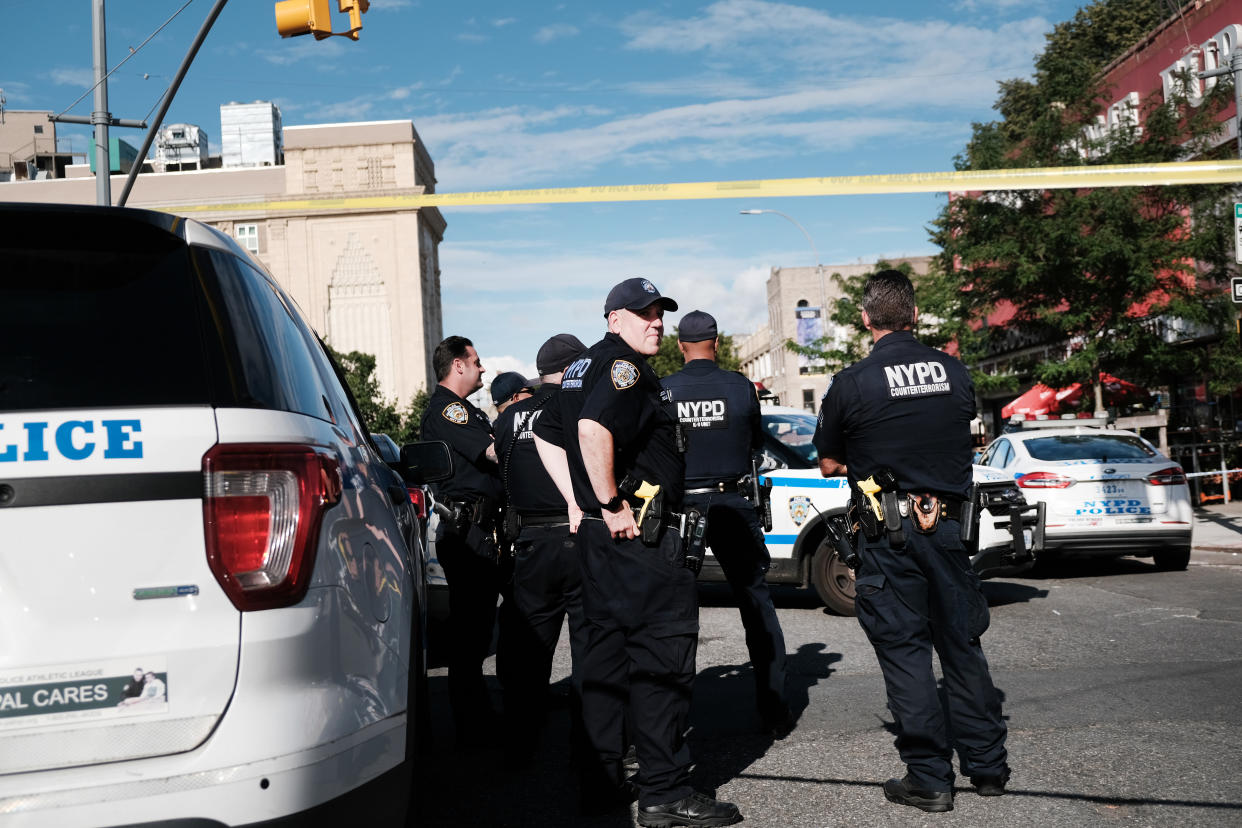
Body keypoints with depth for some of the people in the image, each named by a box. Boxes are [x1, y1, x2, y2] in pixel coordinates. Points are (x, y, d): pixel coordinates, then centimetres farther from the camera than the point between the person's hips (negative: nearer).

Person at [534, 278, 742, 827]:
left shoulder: (585, 367, 19)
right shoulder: (624, 365, -11)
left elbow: (546, 434, 27)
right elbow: (593, 428, -29)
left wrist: (580, 504, 20)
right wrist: (611, 504, -21)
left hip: (599, 530, 10)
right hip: (638, 532, -10)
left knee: (607, 647, 14)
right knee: (662, 650, -7)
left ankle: (602, 779, 20)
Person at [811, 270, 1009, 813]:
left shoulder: (851, 385, -10)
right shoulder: (954, 372, 2)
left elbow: (829, 466, 1)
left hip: (888, 535, -4)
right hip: (948, 524, 4)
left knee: (905, 653, 3)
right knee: (962, 647, 14)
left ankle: (929, 778, 6)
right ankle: (987, 767, 22)